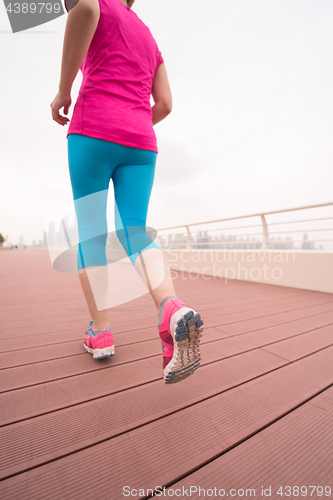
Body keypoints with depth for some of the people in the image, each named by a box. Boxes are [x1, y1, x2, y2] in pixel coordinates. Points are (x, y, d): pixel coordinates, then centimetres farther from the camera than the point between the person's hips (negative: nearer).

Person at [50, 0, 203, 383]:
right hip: (140, 143, 5)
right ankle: (172, 310, -32)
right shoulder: (151, 42, 31)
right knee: (134, 234, -6)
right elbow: (164, 104, 19)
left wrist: (63, 91, -3)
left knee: (89, 231, -1)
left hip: (93, 134, -4)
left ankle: (100, 333, -3)